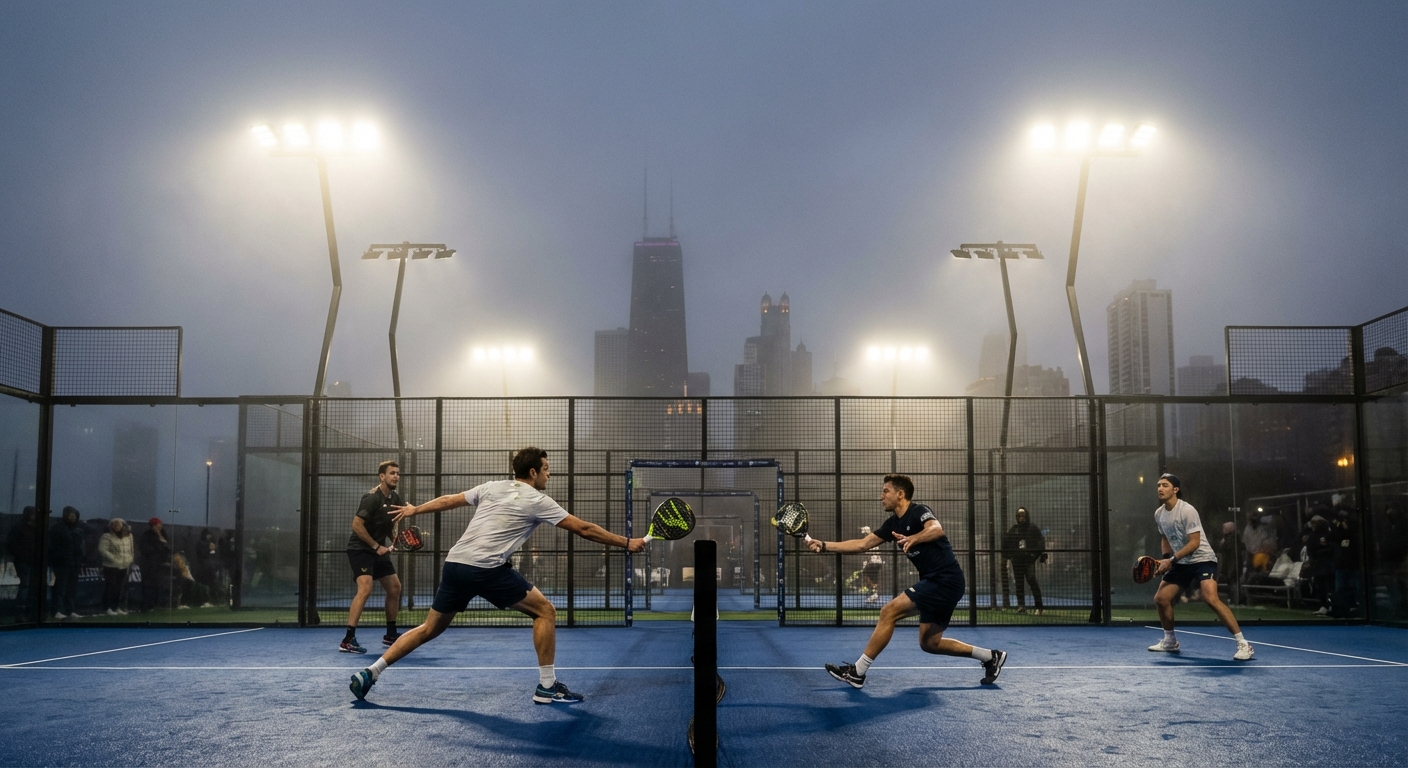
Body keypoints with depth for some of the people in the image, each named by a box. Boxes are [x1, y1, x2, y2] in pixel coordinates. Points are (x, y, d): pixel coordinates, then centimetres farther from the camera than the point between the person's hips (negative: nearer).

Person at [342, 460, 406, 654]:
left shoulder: (395, 498, 7)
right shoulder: (372, 498, -19)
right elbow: (357, 525, -22)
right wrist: (376, 546, -18)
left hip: (379, 550, 9)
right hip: (360, 549, -9)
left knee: (395, 588, 12)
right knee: (365, 589, -24)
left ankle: (390, 635, 26)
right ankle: (348, 640, -25)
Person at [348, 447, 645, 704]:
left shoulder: (492, 487, 18)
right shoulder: (537, 501, 2)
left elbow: (449, 500, 28)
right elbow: (584, 529, 1)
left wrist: (415, 510, 43)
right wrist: (627, 543, 7)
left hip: (454, 565, 7)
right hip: (488, 570, -7)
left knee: (429, 629, 19)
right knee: (545, 611, 5)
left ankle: (370, 674, 15)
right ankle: (548, 687, 3)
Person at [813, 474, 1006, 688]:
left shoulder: (918, 512, -10)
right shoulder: (893, 523, 15)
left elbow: (937, 529, -32)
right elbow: (862, 544, 14)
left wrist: (913, 539, -50)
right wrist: (824, 546, 7)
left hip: (945, 580, -10)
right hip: (936, 582, 10)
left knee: (889, 612, -15)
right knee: (929, 643, 12)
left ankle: (857, 672, -10)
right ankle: (990, 657, 22)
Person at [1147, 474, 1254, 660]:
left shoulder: (1187, 511, -19)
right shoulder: (1158, 514, 3)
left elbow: (1194, 542, -22)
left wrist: (1171, 560, -24)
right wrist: (1165, 558, 3)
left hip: (1202, 559, -8)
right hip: (1180, 563, 8)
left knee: (1211, 599, -27)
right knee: (1160, 598, 2)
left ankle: (1243, 644, -22)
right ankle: (1170, 641, 23)